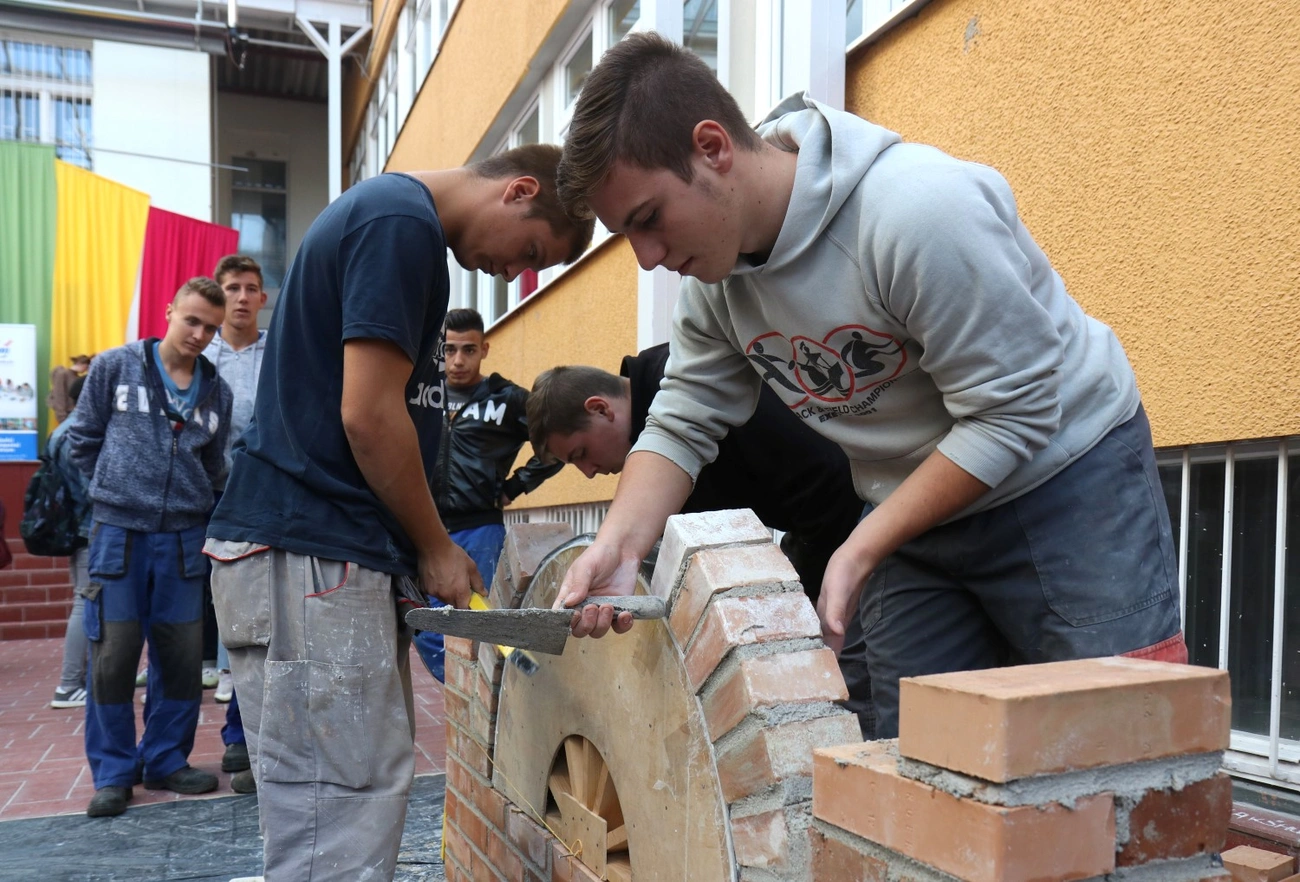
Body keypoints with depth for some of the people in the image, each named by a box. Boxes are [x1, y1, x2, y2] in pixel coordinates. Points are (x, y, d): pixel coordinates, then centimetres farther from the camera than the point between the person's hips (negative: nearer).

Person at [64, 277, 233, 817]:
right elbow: (82, 441, 6)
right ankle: (112, 773, 14)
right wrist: (118, 487, 8)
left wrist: (186, 499, 10)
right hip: (119, 531, -3)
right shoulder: (115, 367, 0)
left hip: (183, 537, 3)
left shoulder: (216, 392, 7)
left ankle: (166, 761, 22)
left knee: (182, 656, 6)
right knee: (113, 654, 0)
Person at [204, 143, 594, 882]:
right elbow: (368, 414, -18)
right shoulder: (403, 220, -12)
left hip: (335, 550, 10)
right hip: (309, 553, -10)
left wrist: (417, 546, 16)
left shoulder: (393, 214, 20)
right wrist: (436, 548, -4)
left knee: (371, 798, 13)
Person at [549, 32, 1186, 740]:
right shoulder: (712, 282, -6)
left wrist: (858, 554, -26)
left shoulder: (919, 208, -30)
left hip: (1067, 477, -5)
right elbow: (680, 427, -2)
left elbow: (1013, 415, -25)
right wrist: (617, 544, -21)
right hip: (914, 513, 6)